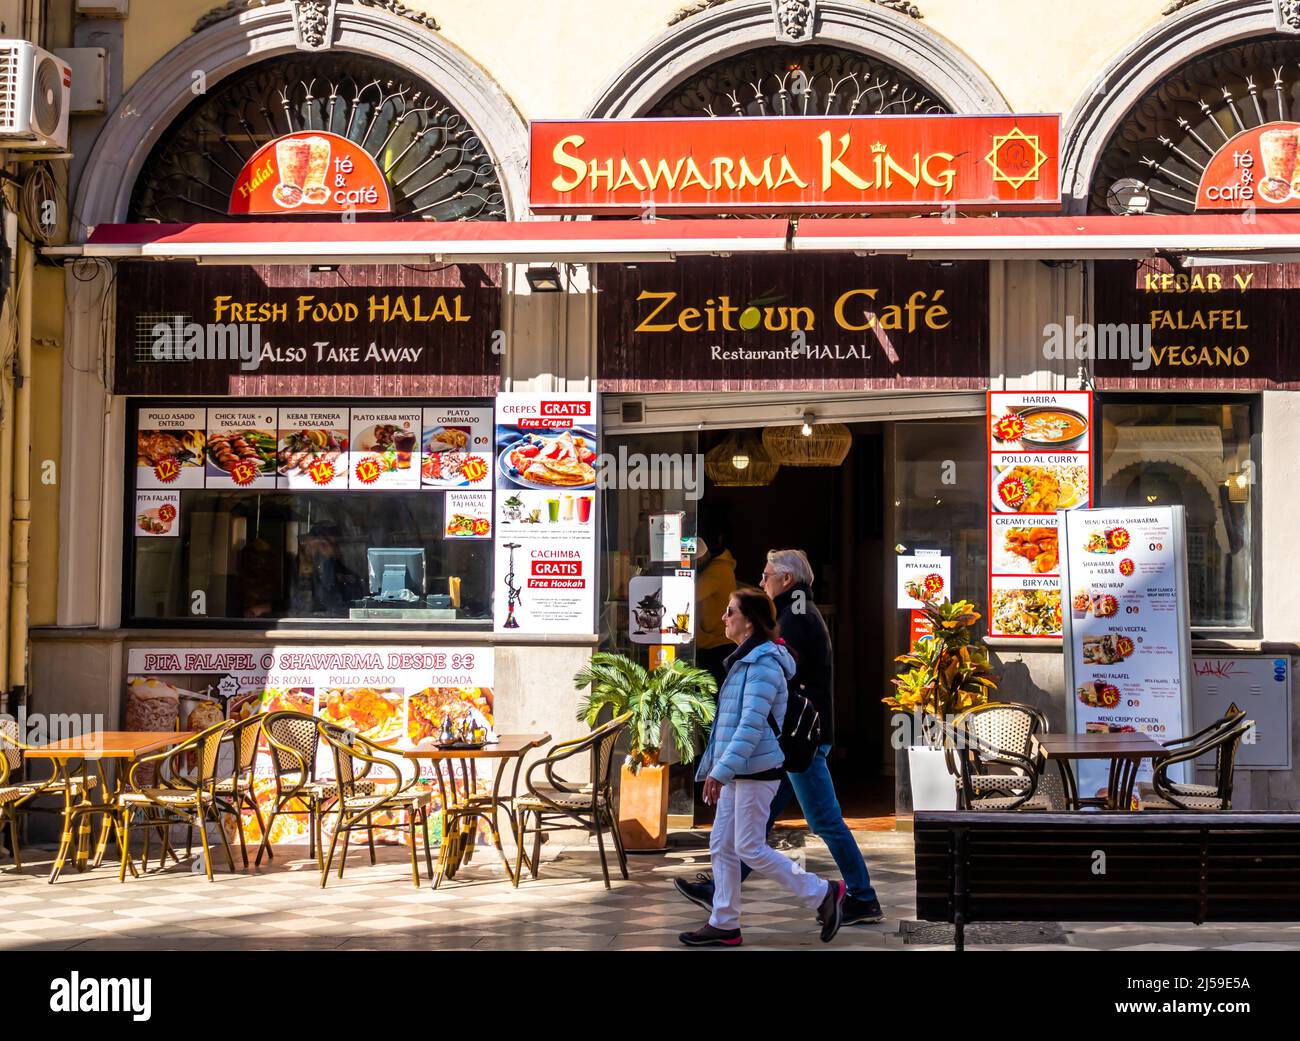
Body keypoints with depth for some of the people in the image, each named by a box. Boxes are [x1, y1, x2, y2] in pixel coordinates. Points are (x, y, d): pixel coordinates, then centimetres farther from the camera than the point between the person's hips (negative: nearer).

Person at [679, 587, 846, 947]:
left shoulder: (764, 663, -16)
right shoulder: (744, 660, 16)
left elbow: (753, 724, -24)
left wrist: (721, 770, -27)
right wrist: (710, 767, 22)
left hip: (756, 771, -10)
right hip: (738, 771, 10)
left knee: (750, 849, -5)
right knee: (721, 846, 8)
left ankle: (823, 893, 4)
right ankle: (724, 924, 13)